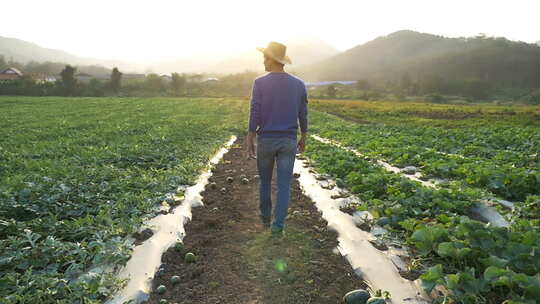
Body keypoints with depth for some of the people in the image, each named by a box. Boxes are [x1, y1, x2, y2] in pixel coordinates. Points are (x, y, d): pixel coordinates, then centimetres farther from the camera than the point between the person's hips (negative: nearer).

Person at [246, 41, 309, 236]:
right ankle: (278, 225, 5)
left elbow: (255, 115, -11)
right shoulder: (298, 84, 0)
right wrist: (303, 138, 18)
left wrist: (249, 141, -3)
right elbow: (303, 115, 5)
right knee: (284, 185, 5)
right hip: (288, 141, 1)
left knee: (265, 181, 18)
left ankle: (265, 218, 33)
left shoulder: (260, 83, -9)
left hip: (266, 140, -1)